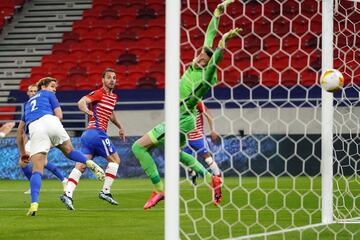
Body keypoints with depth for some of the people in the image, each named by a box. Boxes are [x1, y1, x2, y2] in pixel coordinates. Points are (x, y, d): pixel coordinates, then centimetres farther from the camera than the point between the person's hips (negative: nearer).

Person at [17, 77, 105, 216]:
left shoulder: (29, 102, 39)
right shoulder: (48, 94, 28)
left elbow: (20, 132, 38)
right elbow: (59, 115, 15)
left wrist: (22, 153, 44)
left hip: (34, 128, 2)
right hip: (49, 120, -2)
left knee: (37, 170, -4)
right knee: (69, 151, 21)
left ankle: (34, 204, -22)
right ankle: (89, 163, -8)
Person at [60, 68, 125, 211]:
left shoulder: (113, 97, 21)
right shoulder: (98, 94, -6)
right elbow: (81, 102, -21)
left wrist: (120, 127, 45)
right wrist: (88, 111, -39)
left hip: (88, 135, 8)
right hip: (96, 132, -8)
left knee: (81, 165, -2)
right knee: (115, 159, 0)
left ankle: (68, 193, -12)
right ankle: (105, 191, 0)